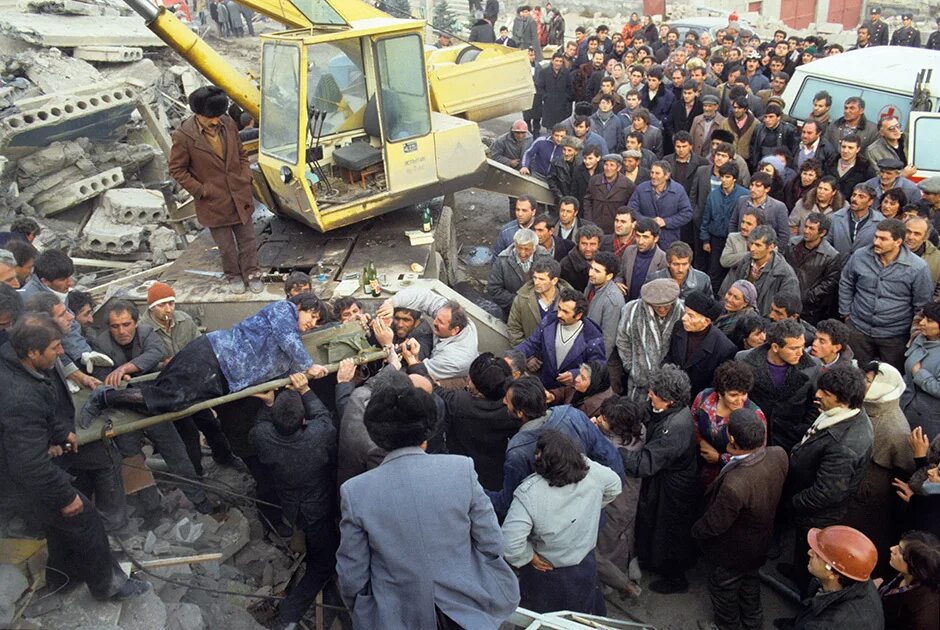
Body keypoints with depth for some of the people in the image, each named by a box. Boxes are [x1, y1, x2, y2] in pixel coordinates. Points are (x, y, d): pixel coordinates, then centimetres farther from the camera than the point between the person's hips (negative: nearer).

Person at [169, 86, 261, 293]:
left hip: (240, 196, 4)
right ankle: (233, 276, 33)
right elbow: (176, 169, -8)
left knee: (248, 239, 14)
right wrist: (199, 190, -12)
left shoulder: (228, 124, -5)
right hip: (214, 202, -3)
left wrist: (246, 177, 0)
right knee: (226, 246, 12)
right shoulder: (184, 136, -18)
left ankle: (251, 274, 30)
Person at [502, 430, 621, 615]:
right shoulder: (591, 471, -19)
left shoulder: (529, 493, -32)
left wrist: (528, 557, -17)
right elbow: (614, 485, 3)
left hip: (546, 574, -4)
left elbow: (510, 541, -36)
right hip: (585, 567, 4)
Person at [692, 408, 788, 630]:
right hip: (761, 541, 6)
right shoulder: (779, 455, -27)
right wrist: (727, 458, -6)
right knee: (750, 579, 34)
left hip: (733, 551, -6)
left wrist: (696, 531, -8)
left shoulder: (735, 485, -47)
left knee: (723, 588, 25)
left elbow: (714, 524, -28)